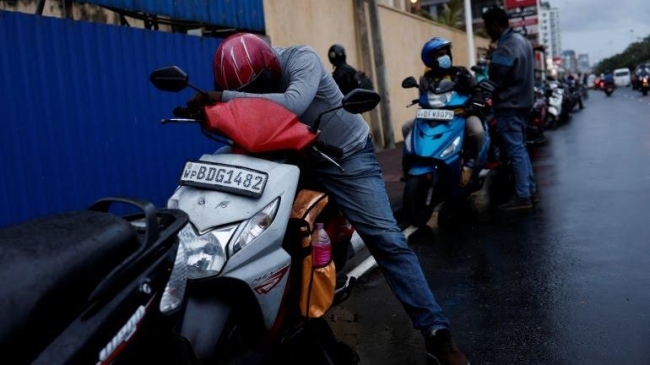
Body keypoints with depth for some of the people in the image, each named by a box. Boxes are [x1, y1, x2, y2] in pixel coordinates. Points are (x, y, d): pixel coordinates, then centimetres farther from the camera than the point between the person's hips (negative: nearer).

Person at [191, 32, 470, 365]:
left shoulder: (301, 59, -23)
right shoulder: (250, 77, -4)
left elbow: (292, 104, -42)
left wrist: (224, 97, -41)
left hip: (346, 155, -6)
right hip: (293, 160, 6)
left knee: (386, 239, -15)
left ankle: (436, 332, -11)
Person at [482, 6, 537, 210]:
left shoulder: (504, 50, -21)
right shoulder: (521, 40, 11)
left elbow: (494, 83, -17)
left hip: (508, 106, -10)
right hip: (523, 102, 10)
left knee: (516, 152, -6)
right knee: (521, 149, 16)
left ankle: (522, 197, -2)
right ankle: (530, 190, 22)